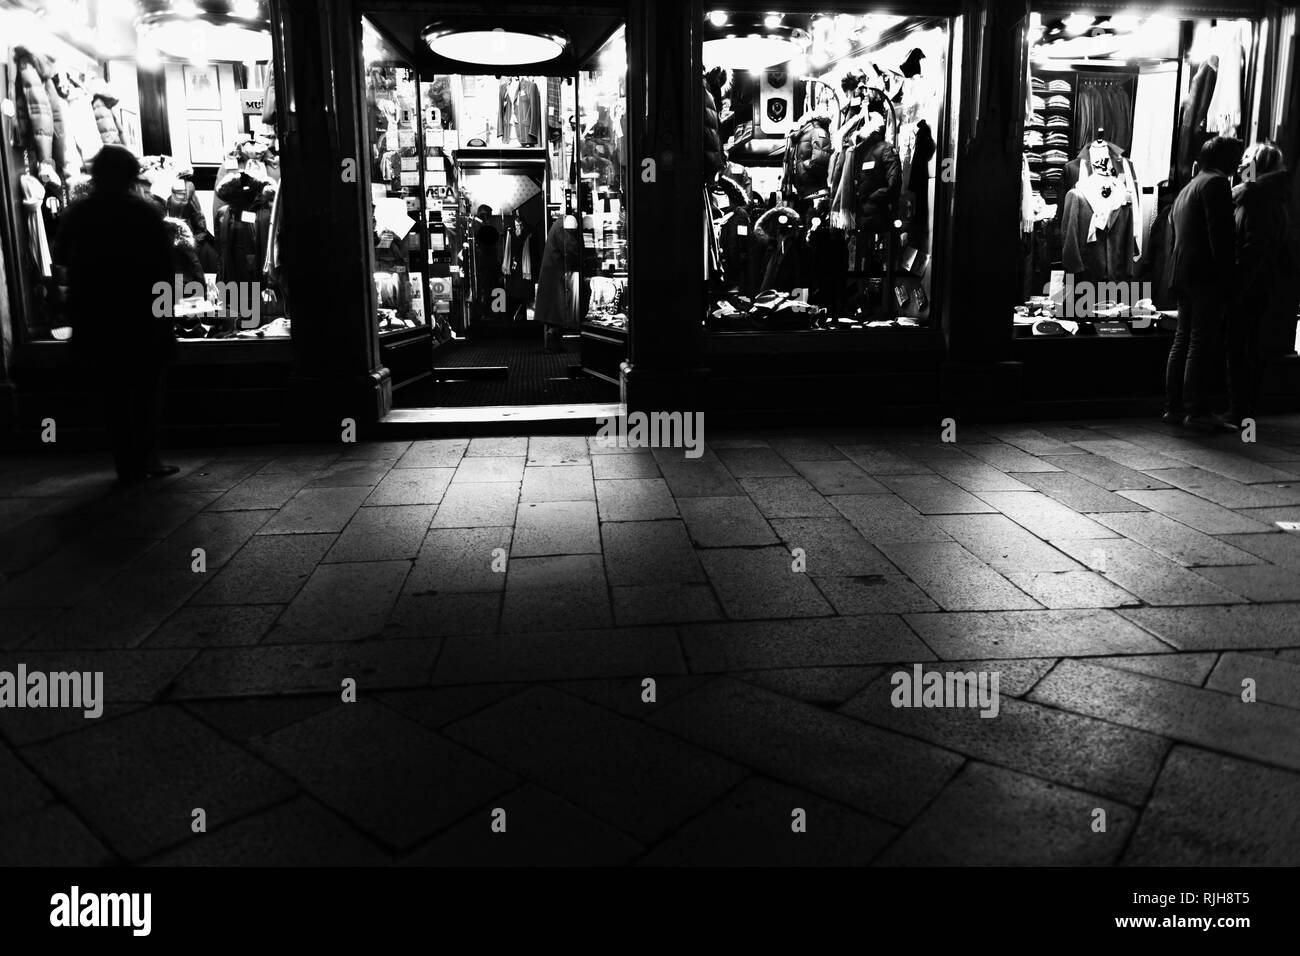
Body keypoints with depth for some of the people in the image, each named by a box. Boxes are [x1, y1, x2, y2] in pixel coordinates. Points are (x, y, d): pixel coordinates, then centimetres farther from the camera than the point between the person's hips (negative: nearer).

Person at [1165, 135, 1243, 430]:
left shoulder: (1185, 190, 24)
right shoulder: (1216, 183, -5)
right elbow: (1221, 235, -15)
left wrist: (1178, 277, 20)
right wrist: (1228, 276, -17)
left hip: (1183, 276, 9)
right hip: (1208, 276, -9)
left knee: (1182, 340, 10)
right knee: (1202, 343, -9)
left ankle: (1174, 406, 11)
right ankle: (1196, 410, -10)